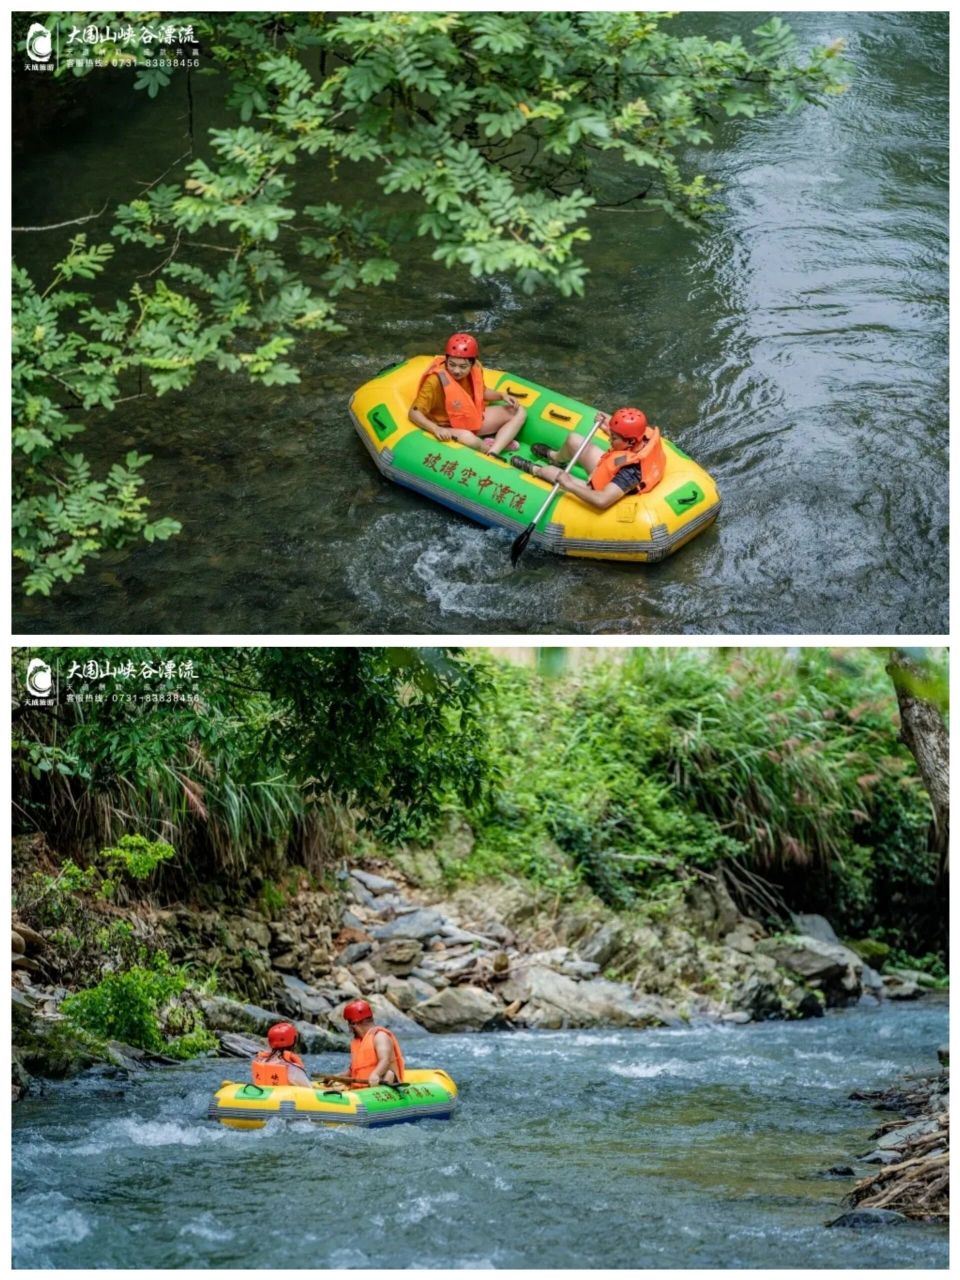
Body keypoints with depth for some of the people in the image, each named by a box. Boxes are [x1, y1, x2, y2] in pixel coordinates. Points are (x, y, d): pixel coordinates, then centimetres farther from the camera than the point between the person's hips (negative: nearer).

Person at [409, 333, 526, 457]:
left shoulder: (475, 370, -11)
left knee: (519, 412, 1)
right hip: (449, 428, -7)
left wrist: (502, 395, -5)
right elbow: (414, 412, -29)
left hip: (474, 419, 7)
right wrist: (436, 429, -44)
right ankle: (501, 445, -10)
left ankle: (492, 454, -18)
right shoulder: (436, 381, -29)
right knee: (466, 437, -41)